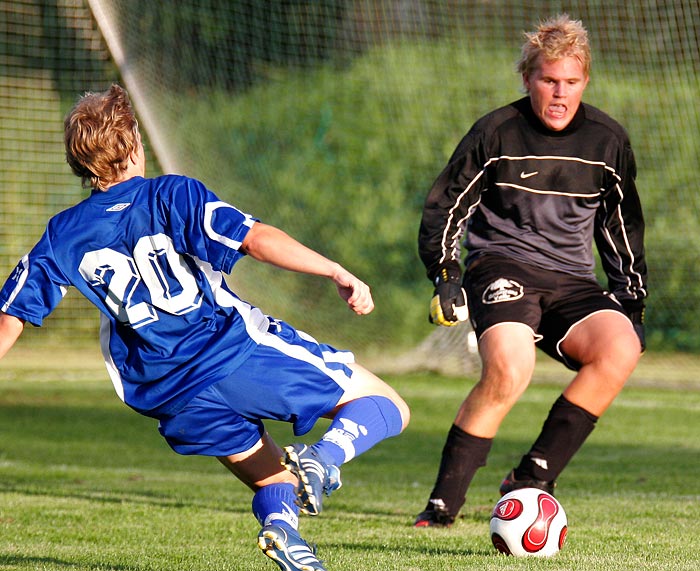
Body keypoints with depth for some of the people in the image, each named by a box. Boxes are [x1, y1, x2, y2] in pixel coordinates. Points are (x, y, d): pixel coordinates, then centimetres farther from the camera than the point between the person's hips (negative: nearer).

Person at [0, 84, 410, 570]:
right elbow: (257, 240, -14)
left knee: (276, 487, 21)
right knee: (386, 407, 5)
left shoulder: (62, 236, 11)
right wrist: (339, 274, -13)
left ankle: (279, 516, -15)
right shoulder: (172, 195, 0)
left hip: (167, 399, 4)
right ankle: (326, 455, -26)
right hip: (239, 350, -4)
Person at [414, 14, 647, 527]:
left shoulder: (608, 141, 7)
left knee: (621, 348, -27)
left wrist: (633, 297, 17)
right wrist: (445, 273, -7)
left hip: (572, 282, 4)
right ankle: (444, 499, -20)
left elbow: (622, 225, 22)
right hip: (502, 268, -4)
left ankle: (532, 477, -19)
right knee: (509, 367, -33)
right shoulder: (496, 132, -3)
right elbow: (445, 207, 5)